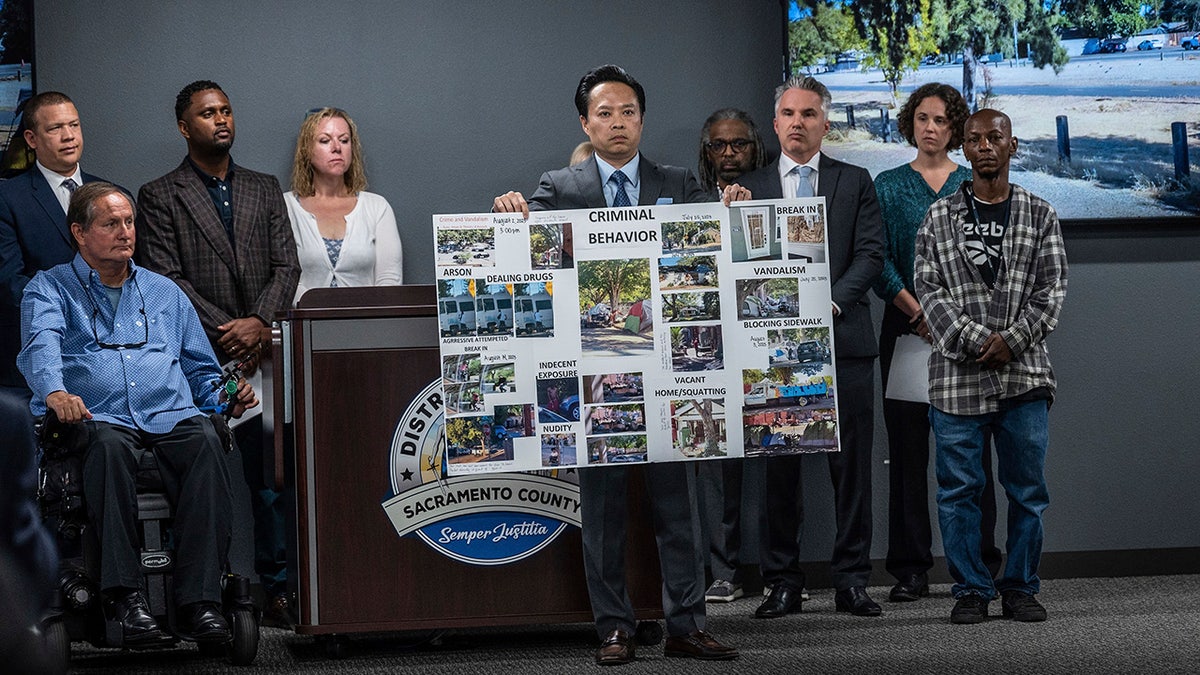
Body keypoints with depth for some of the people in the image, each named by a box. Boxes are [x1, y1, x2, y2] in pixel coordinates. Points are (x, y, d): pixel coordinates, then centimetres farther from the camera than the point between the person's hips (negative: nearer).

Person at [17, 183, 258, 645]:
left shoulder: (164, 293, 28)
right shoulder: (50, 289, 15)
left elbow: (201, 370, 28)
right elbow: (41, 346, -7)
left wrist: (226, 397, 5)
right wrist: (55, 392, -29)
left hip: (170, 418, 3)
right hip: (95, 418, -3)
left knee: (206, 441, -32)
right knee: (108, 444, -39)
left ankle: (199, 601, -40)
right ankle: (125, 597, -41)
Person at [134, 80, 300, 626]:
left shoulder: (265, 190, 18)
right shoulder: (159, 197, 6)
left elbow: (286, 265, 11)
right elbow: (166, 279, -2)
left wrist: (259, 323, -7)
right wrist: (224, 330, -11)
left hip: (262, 353, 3)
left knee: (270, 476, -1)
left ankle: (280, 587, 2)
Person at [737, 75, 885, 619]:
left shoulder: (855, 183, 10)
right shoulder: (749, 187, 12)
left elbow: (870, 254, 1)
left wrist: (831, 302, -14)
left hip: (843, 340, 0)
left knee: (851, 465, 1)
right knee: (779, 465, 2)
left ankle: (852, 580, 6)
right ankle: (783, 583, 7)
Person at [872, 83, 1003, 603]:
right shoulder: (888, 186, 9)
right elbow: (878, 260, 0)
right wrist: (917, 311, -12)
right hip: (905, 328, 0)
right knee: (907, 446, -1)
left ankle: (978, 564, 4)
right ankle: (910, 569, 3)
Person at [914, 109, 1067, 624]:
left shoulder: (1040, 217, 8)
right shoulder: (939, 217, 7)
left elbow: (1052, 290, 2)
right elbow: (928, 290, 0)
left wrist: (1012, 340, -11)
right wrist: (974, 341, -12)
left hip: (1025, 374, 1)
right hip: (957, 375, -1)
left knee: (1027, 489, 4)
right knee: (959, 489, 1)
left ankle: (1021, 589, 15)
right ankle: (970, 591, 10)